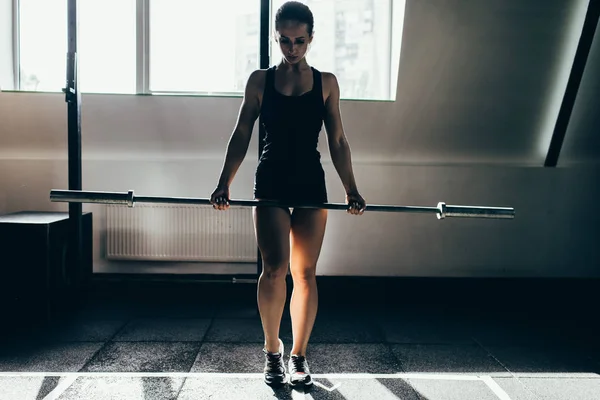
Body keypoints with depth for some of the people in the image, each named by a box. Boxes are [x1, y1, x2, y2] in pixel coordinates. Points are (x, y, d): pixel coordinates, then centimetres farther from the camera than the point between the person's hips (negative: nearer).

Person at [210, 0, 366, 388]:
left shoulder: (326, 83, 6)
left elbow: (338, 141, 6)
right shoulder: (260, 80, 5)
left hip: (311, 184, 1)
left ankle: (299, 356, 19)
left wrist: (352, 190, 0)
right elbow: (241, 136, 5)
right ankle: (272, 351, 8)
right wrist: (224, 184, -4)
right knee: (275, 268, -13)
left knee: (305, 273, 4)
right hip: (271, 182, -1)